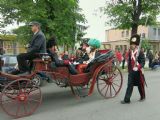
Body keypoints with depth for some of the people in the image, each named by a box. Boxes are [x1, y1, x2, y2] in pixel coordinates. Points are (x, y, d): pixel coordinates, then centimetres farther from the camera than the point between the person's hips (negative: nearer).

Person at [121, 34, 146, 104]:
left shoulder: (140, 52, -13)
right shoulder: (130, 52, 5)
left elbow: (143, 62, -17)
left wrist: (138, 67, -32)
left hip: (138, 72, -4)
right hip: (131, 72, 5)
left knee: (140, 85, 12)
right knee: (129, 85, 2)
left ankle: (143, 97, 34)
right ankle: (127, 100, 4)